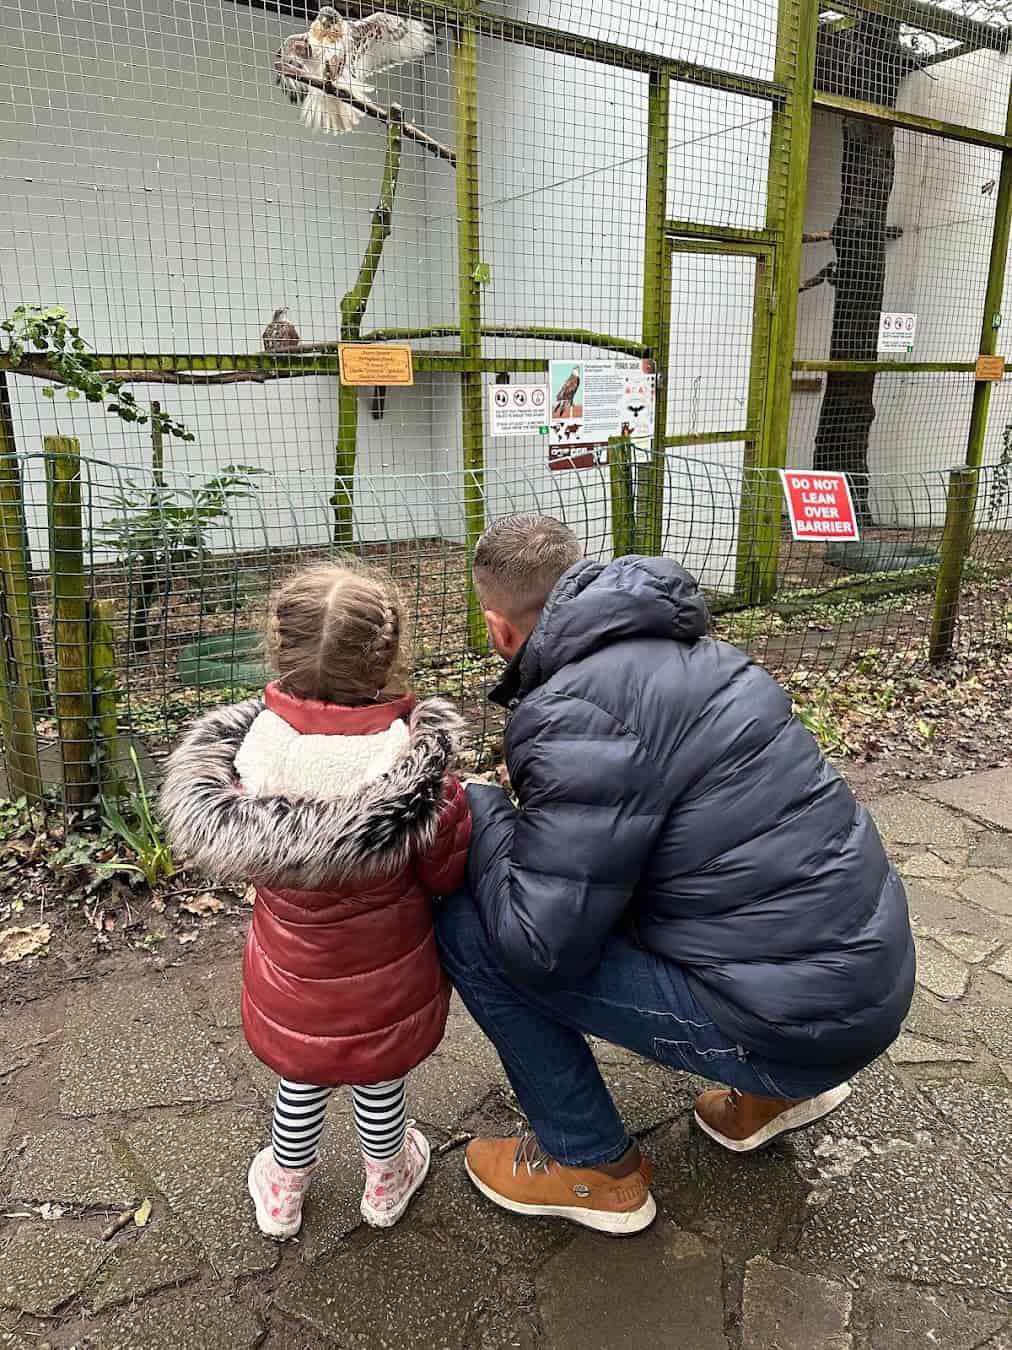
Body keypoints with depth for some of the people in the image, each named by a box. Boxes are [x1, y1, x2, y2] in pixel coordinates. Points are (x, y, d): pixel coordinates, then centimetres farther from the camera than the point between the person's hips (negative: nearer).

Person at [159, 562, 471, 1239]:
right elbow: (450, 875, -14)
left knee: (302, 1079, 28)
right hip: (387, 991, -2)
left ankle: (283, 1190, 54)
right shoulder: (420, 783, -30)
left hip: (293, 990, 2)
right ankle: (387, 1181, 54)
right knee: (381, 1081, 26)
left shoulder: (254, 755, -23)